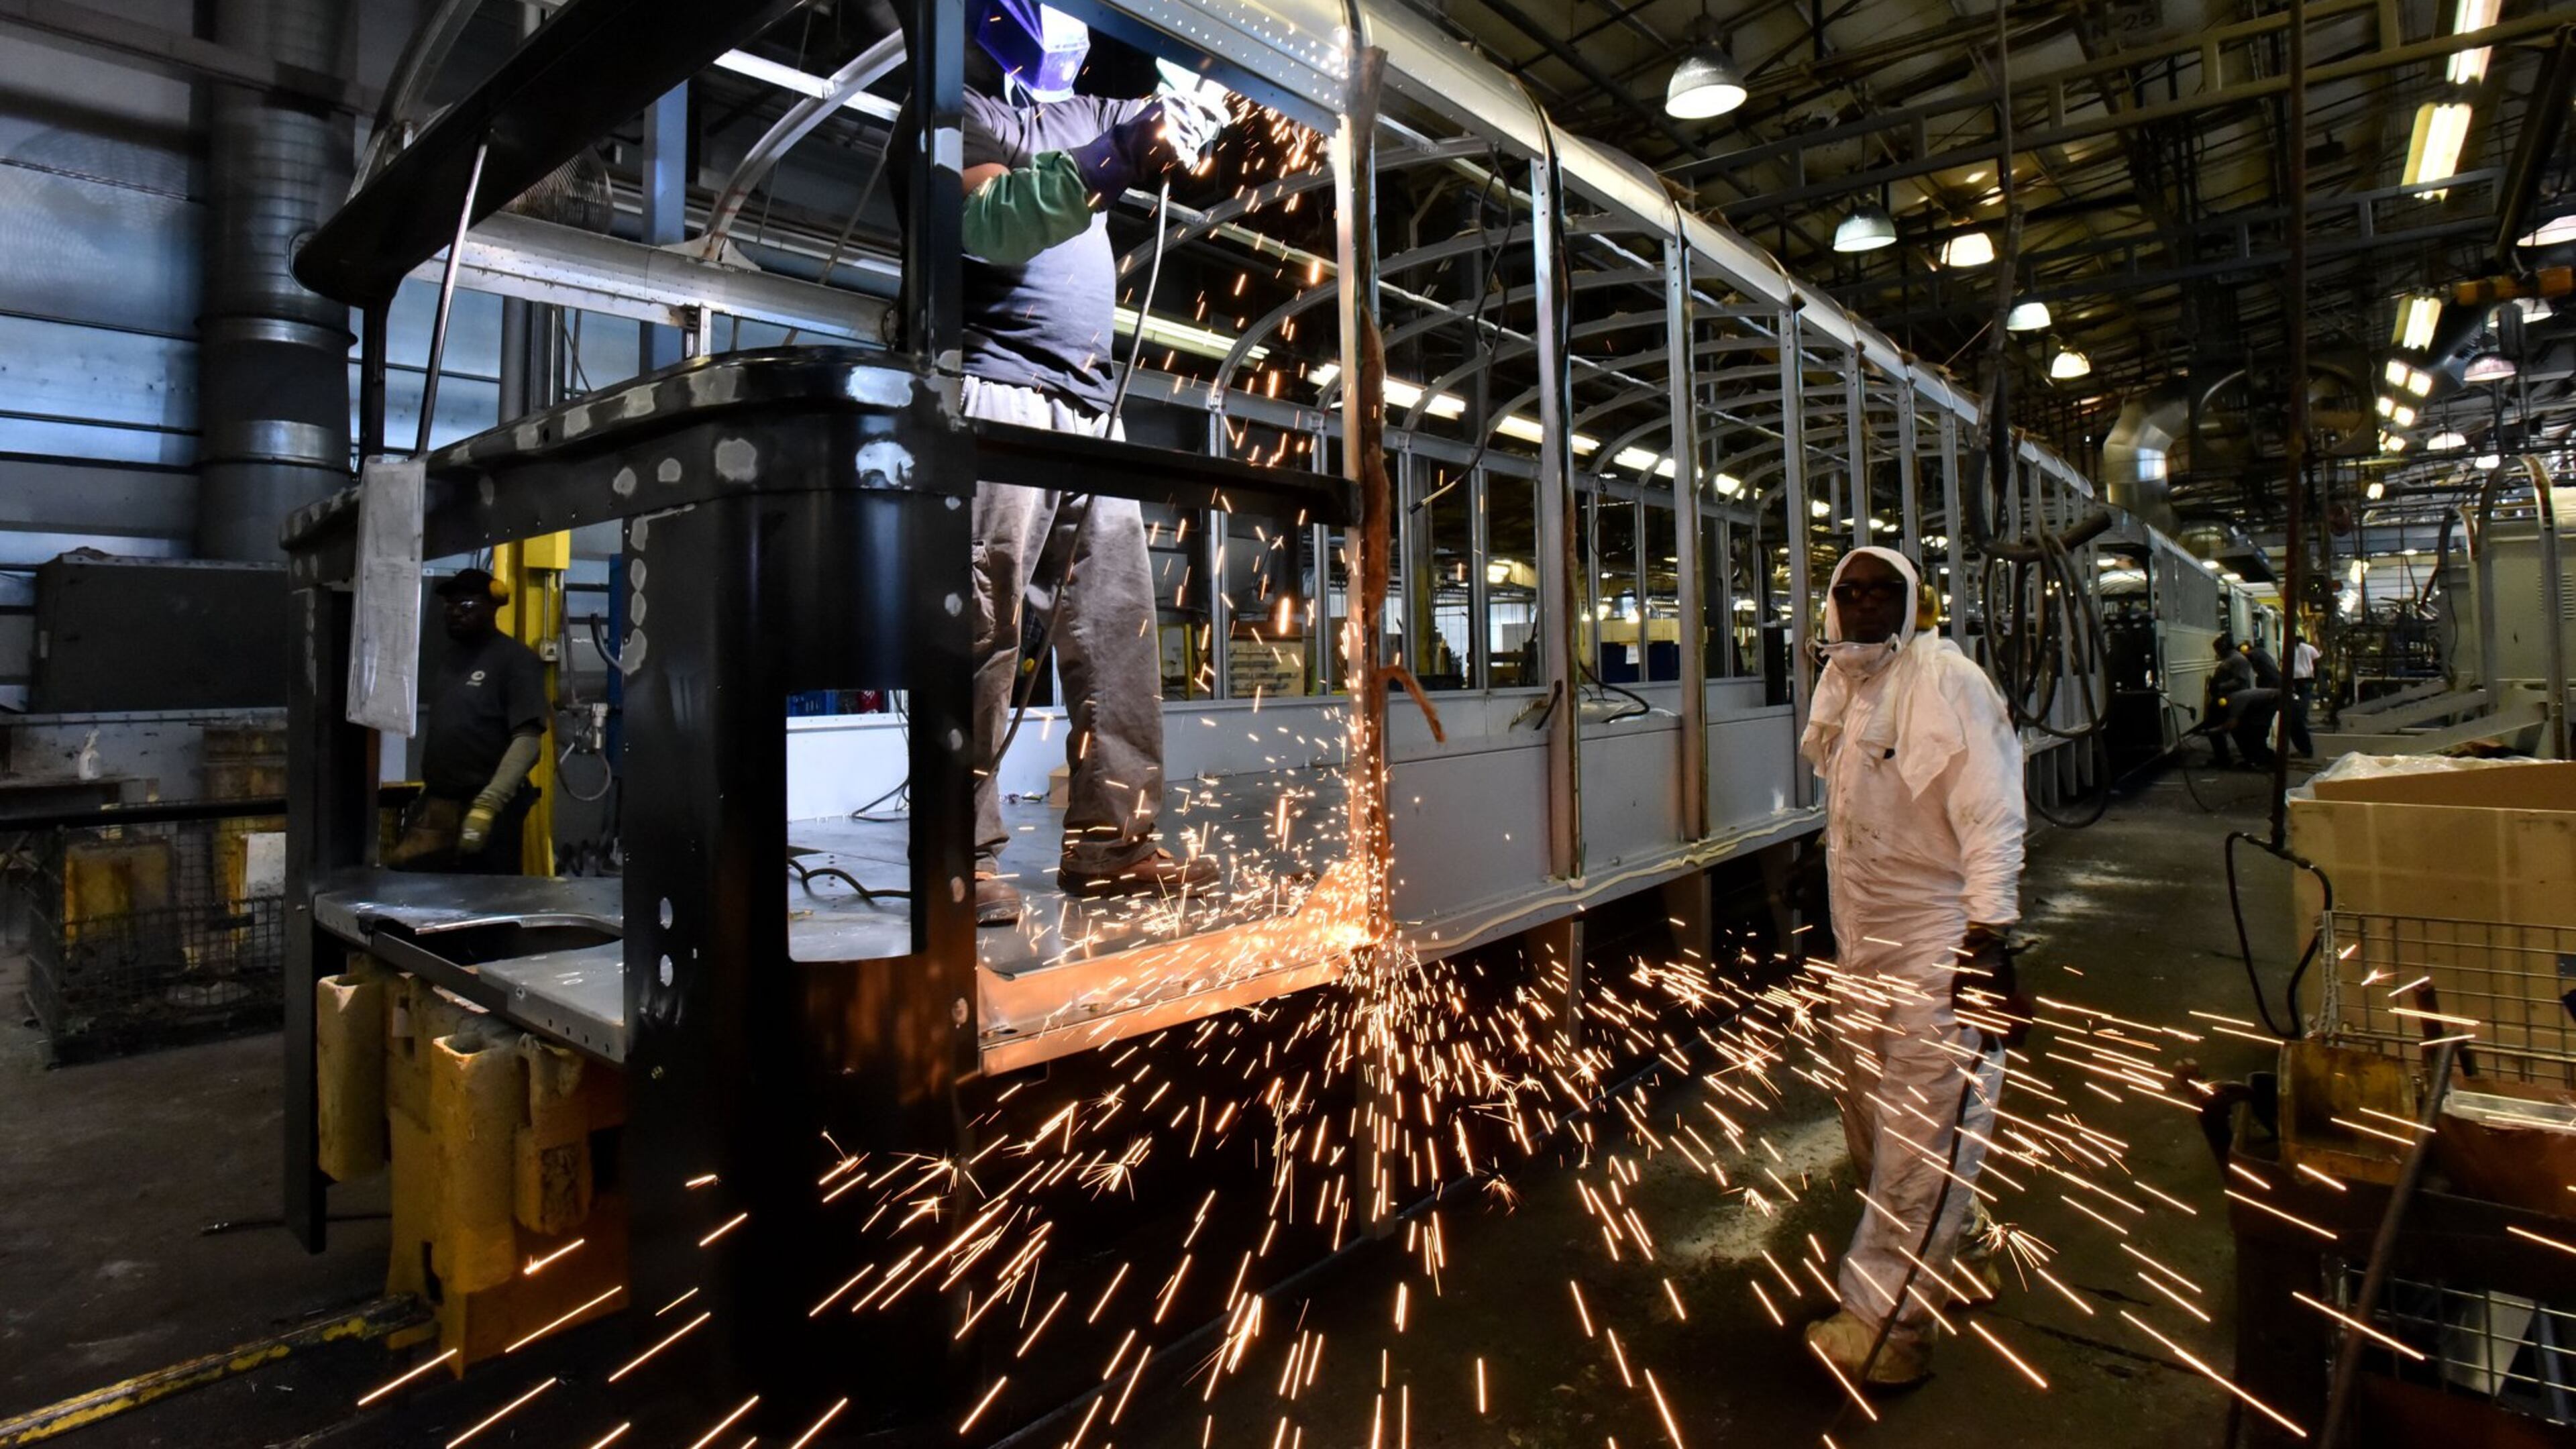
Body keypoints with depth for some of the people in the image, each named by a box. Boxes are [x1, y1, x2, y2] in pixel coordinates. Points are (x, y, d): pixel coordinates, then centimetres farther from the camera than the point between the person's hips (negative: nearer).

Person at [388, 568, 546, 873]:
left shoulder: (516, 660, -9)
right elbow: (435, 729, 22)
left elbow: (528, 740, -18)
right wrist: (427, 791, 14)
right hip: (435, 804, 7)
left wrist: (488, 804, -26)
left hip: (487, 807, -7)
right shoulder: (447, 657, 15)